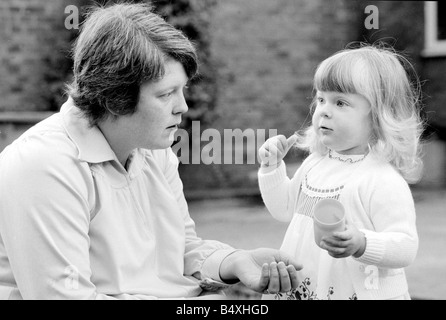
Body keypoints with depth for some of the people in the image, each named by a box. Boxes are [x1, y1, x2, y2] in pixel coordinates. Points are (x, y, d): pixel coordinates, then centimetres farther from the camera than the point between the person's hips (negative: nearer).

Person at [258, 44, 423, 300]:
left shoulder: (384, 181, -19)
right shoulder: (315, 164, 3)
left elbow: (406, 247, -22)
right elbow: (284, 208, 17)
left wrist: (360, 245, -36)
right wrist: (272, 168, 5)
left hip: (360, 292, -6)